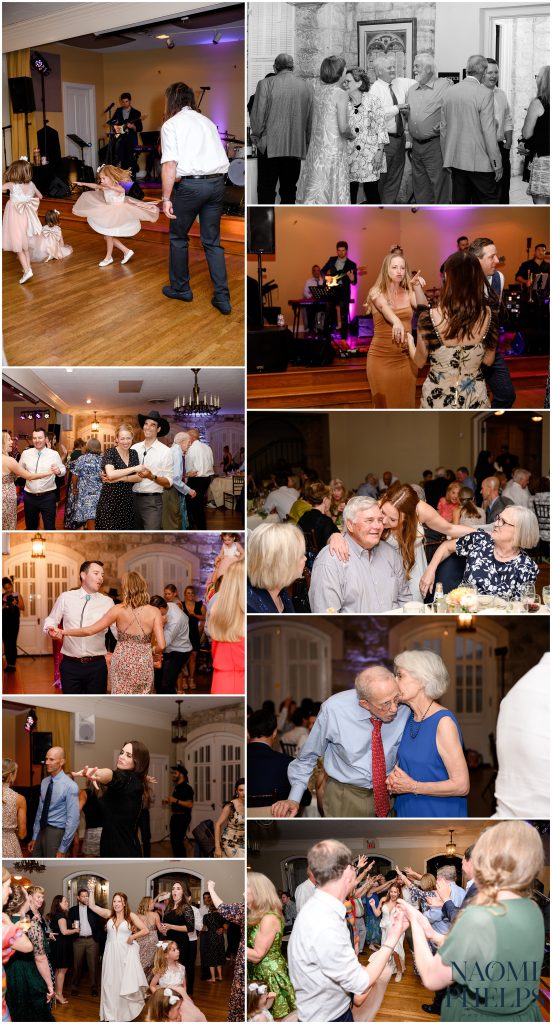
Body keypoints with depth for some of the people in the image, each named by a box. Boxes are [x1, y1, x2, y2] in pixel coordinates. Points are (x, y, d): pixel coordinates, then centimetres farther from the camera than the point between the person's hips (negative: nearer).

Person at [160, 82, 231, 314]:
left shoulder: (171, 124, 0)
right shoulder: (207, 122, 18)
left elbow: (170, 165, -10)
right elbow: (222, 157, 11)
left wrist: (167, 198, -9)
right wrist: (214, 179, 17)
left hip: (189, 185, -5)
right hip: (217, 182, 5)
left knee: (178, 237, 15)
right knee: (212, 242, 11)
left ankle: (180, 288, 25)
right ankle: (222, 298, 6)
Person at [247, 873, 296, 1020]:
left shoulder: (269, 918, -17)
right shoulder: (255, 916, 10)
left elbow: (257, 955, -18)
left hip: (271, 977, -8)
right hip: (257, 975, 8)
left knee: (274, 1018, -1)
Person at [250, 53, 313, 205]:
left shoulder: (265, 84, -7)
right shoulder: (305, 86, 4)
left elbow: (257, 115, -7)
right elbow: (310, 118, 7)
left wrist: (256, 136, 9)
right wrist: (305, 142, 17)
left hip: (270, 146, -3)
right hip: (296, 147, 4)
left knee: (266, 191, 1)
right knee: (289, 191, 11)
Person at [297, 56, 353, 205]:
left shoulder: (317, 88, 2)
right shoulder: (340, 94, -15)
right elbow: (343, 128, -20)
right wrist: (351, 135, 1)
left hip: (316, 146, 6)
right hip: (333, 148, -6)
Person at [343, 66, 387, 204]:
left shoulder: (372, 100, -2)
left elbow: (380, 126, -4)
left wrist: (380, 151, -10)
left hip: (369, 156, -3)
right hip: (349, 155, 3)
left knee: (371, 192, -4)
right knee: (349, 194, 1)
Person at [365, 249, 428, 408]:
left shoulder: (408, 293, 6)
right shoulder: (376, 292, -4)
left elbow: (423, 307, -12)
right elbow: (384, 307, -26)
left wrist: (417, 287, -30)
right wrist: (396, 321, -47)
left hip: (406, 357, 3)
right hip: (382, 357, -3)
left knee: (405, 403, 5)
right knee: (384, 404, 1)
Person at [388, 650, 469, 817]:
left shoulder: (443, 722, -19)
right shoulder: (409, 719, 3)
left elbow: (461, 786, -21)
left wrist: (412, 787, -18)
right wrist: (392, 779, -4)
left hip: (440, 815, -7)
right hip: (407, 812, 7)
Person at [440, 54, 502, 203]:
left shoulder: (449, 92, 6)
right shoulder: (484, 94, -12)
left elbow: (443, 128, 12)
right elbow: (489, 132, -14)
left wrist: (446, 158, 21)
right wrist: (497, 164, -8)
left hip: (455, 160, 6)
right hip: (479, 161, -6)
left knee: (459, 202, 9)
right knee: (489, 200, 0)